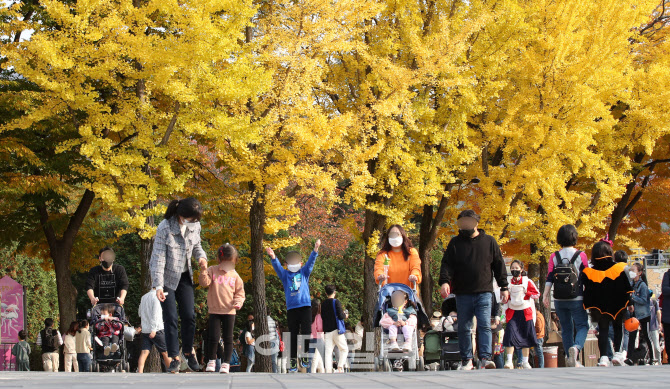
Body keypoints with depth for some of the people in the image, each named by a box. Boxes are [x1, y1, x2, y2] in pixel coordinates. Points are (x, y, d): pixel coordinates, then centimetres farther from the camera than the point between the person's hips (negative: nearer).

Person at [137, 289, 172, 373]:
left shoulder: (143, 297, 14)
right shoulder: (157, 296, -7)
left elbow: (140, 312, 24)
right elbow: (155, 313, -15)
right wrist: (154, 329, -21)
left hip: (144, 330, 5)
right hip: (157, 329, -5)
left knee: (144, 352, -5)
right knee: (165, 352, 4)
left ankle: (140, 372, -20)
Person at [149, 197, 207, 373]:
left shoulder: (195, 226, -8)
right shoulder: (165, 228, -24)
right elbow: (158, 258, -21)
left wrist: (201, 256, -12)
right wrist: (158, 286, -26)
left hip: (184, 276, 5)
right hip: (167, 278, -5)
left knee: (189, 316, 2)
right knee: (171, 318, -8)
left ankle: (188, 352, 22)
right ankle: (174, 358, 0)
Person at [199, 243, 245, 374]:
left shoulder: (234, 275, 5)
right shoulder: (212, 271, 2)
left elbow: (240, 292, 8)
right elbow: (204, 282, -10)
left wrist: (238, 303, -9)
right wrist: (203, 270, -24)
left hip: (229, 311, 1)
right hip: (214, 310, -1)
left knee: (228, 338, 3)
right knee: (214, 337, -4)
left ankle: (226, 363, 10)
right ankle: (211, 361, 14)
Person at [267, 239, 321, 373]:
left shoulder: (304, 272, 13)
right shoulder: (285, 275, 12)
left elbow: (311, 261, 1)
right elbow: (277, 266, -3)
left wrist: (315, 250, -16)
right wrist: (273, 257, -23)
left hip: (305, 306, 0)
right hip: (291, 308, 0)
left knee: (306, 333, -6)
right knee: (293, 336, 1)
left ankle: (306, 358, 1)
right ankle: (293, 362, 2)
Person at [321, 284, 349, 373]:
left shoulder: (323, 304, 10)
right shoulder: (336, 302, -5)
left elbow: (322, 317, 15)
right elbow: (340, 316, -13)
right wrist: (345, 316, 9)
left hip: (327, 331, 4)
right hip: (336, 329, -4)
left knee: (328, 352, 0)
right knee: (344, 349, 8)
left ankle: (328, 371, -10)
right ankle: (340, 367, -8)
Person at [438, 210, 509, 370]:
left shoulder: (489, 242, 9)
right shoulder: (455, 243, 9)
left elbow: (499, 265, 12)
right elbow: (447, 264, 2)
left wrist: (504, 287, 8)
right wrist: (444, 281, -15)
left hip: (484, 292, -1)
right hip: (463, 294, 1)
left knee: (484, 325, -11)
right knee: (464, 328, 5)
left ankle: (486, 358, -16)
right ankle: (467, 360, 12)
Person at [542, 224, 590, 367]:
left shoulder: (554, 257, 2)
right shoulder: (581, 255, -4)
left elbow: (549, 278, -5)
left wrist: (545, 295, -4)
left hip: (559, 300, 3)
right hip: (576, 299, -3)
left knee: (566, 328, 12)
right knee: (582, 326, 1)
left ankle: (571, 359, 11)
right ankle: (576, 347, -28)